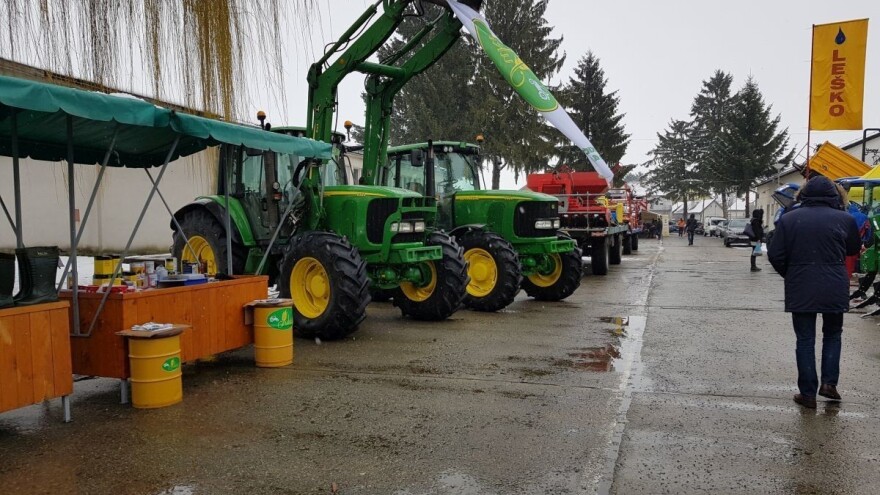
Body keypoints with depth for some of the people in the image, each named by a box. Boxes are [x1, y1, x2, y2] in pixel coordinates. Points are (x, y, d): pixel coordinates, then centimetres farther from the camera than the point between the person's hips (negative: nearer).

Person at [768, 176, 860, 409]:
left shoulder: (789, 219, -3)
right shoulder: (844, 219, -4)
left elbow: (775, 255, -3)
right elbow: (853, 250, 13)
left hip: (801, 290, 0)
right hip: (835, 290, 0)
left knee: (805, 339, 7)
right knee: (832, 334, 21)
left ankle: (808, 393, 9)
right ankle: (829, 382, 14)